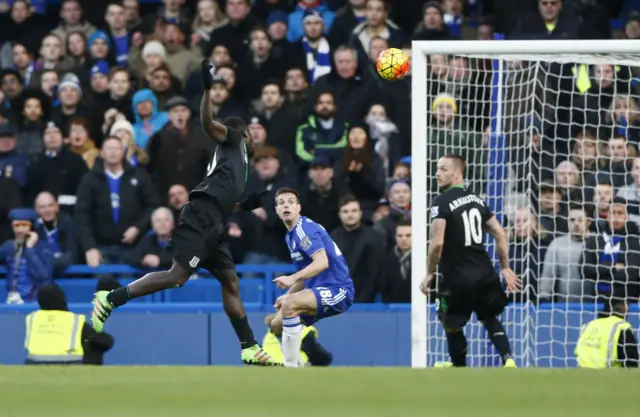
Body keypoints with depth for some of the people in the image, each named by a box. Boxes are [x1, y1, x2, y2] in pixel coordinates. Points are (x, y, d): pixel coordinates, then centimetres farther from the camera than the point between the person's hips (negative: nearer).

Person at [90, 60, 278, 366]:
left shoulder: (237, 160, 35)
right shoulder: (233, 139, 12)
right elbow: (208, 124, -9)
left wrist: (246, 205, 24)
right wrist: (208, 89, -19)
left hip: (214, 223, 10)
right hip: (202, 215, -10)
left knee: (230, 283, 5)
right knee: (178, 275, -19)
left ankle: (250, 349, 2)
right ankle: (110, 300, -17)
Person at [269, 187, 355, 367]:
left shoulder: (305, 229, -14)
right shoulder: (290, 235, 15)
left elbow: (322, 262, -28)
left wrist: (292, 278, -35)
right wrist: (287, 295, 16)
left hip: (337, 290, -10)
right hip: (321, 291, 10)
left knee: (289, 305, -31)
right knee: (277, 324, 7)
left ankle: (291, 365, -27)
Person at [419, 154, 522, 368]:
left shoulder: (441, 202, -12)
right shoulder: (476, 199, 10)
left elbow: (437, 243, -20)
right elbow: (500, 234, 11)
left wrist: (429, 274, -8)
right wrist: (505, 268, 19)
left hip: (457, 278, -6)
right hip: (484, 274, 6)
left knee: (451, 325, 13)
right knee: (490, 318, 20)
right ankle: (508, 360, 2)